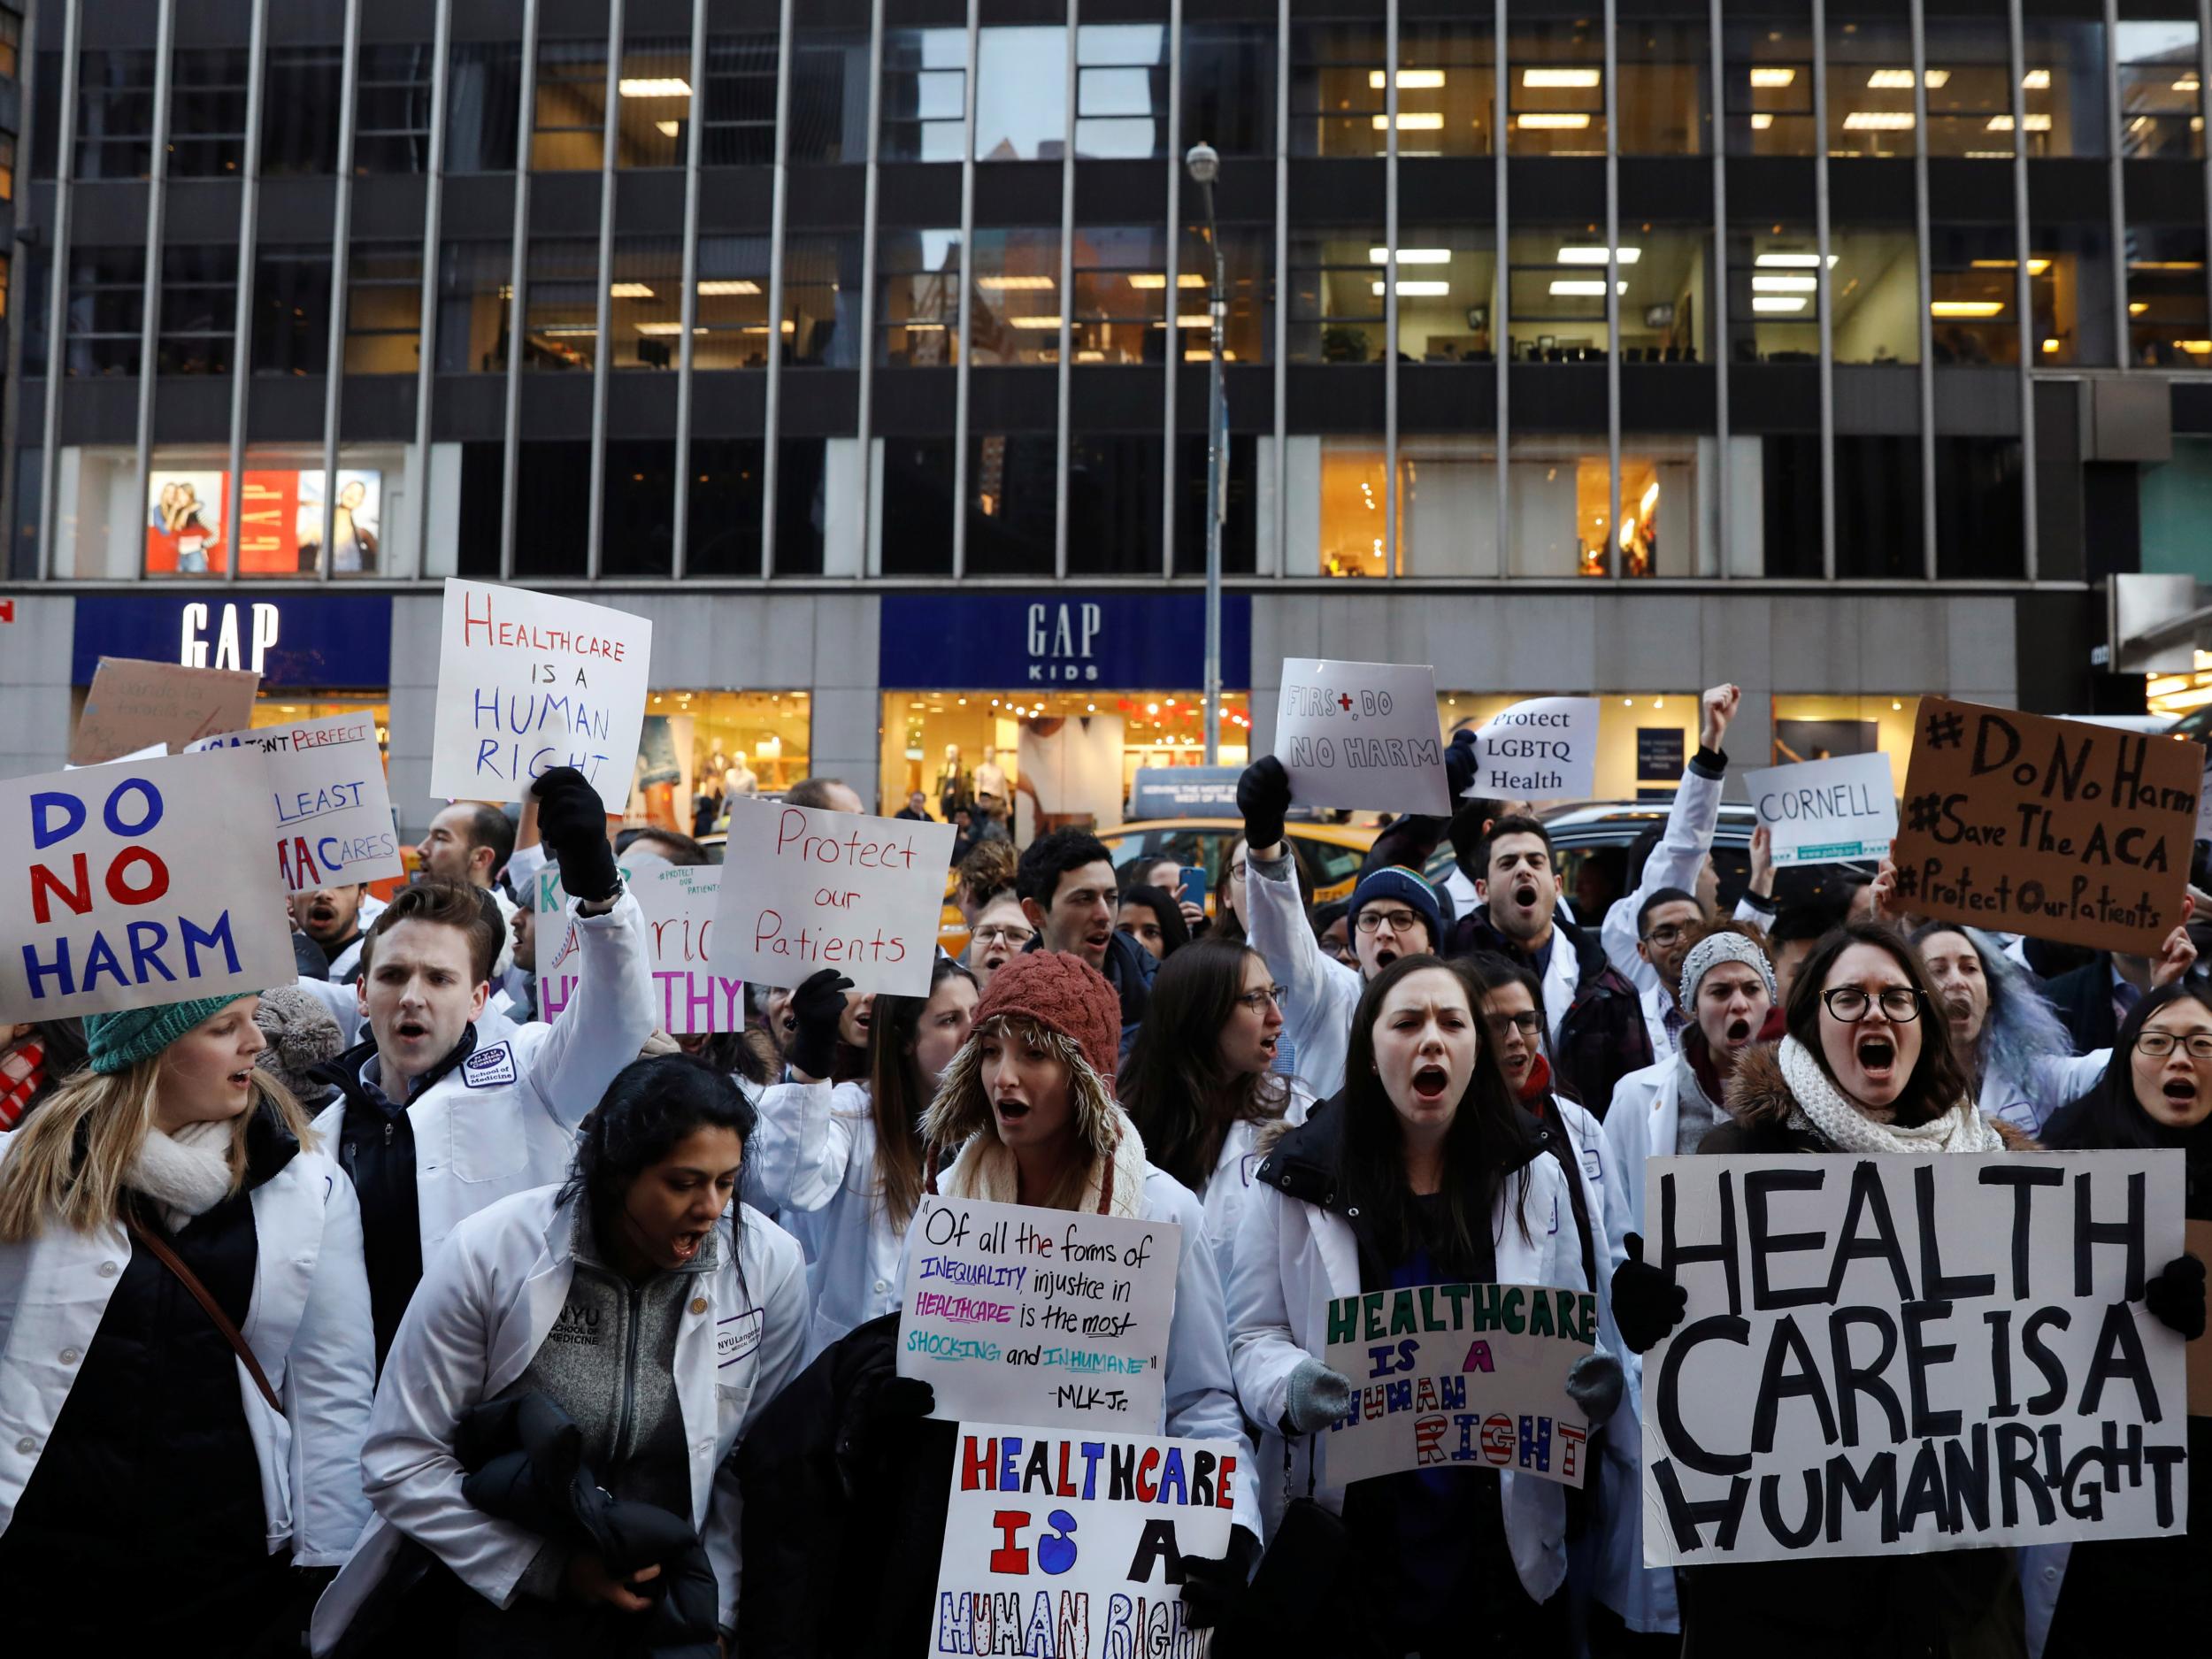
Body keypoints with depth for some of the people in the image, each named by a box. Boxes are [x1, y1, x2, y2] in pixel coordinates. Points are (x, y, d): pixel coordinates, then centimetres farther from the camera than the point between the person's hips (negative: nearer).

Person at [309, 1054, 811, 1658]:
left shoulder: (770, 1266, -15)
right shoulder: (490, 1253, -19)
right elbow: (400, 1460, -14)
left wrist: (717, 1610, -3)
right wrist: (552, 1571, -16)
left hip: (672, 1609, 1)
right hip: (498, 1602, -1)